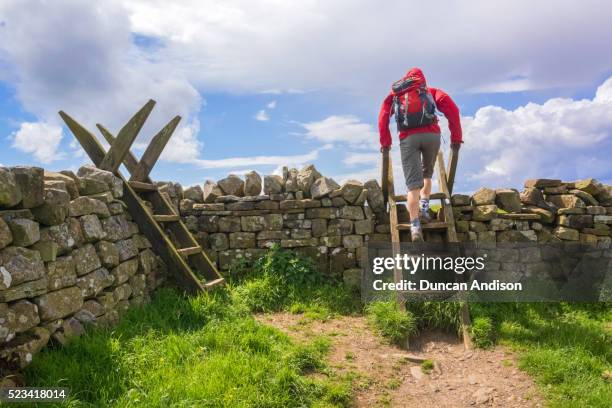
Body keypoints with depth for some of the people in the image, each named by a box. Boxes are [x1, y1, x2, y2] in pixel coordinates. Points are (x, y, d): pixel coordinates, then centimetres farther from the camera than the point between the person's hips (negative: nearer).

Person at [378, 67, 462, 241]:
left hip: (408, 138, 0)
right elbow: (452, 109, 9)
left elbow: (383, 119, 12)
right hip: (431, 134, 1)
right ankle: (424, 207, 13)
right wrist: (456, 137, 10)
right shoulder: (429, 90, 24)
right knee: (427, 173, 27)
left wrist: (385, 143, 16)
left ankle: (415, 226, -17)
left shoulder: (394, 94, 26)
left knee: (413, 184, -5)